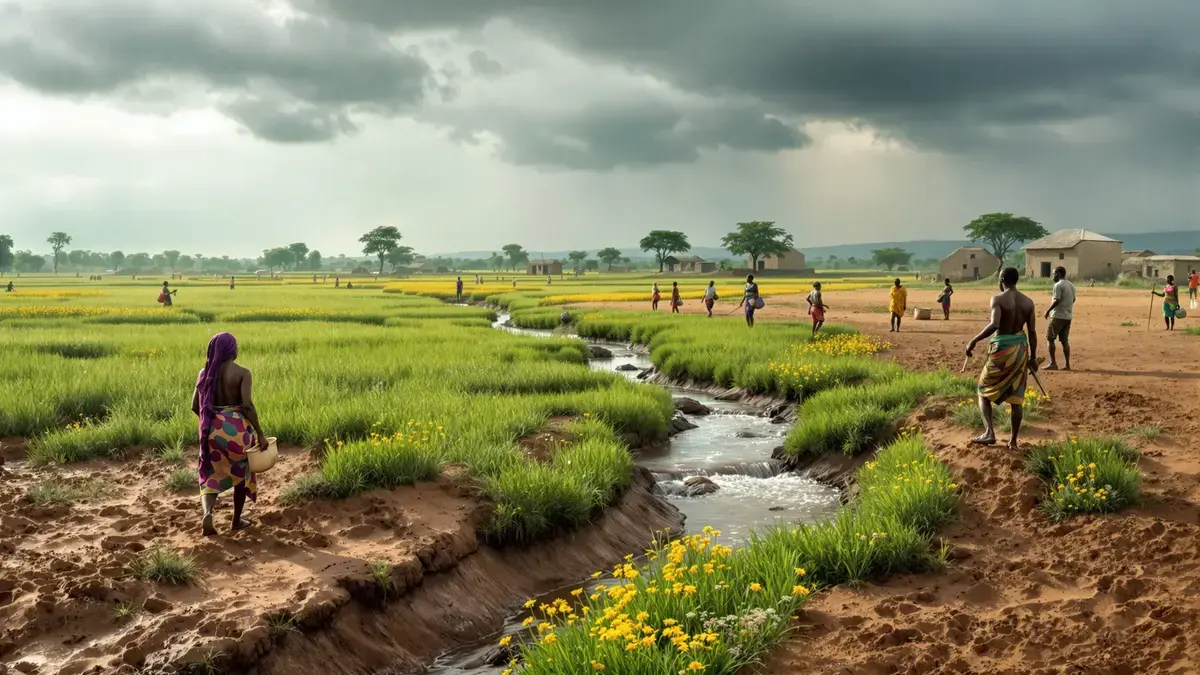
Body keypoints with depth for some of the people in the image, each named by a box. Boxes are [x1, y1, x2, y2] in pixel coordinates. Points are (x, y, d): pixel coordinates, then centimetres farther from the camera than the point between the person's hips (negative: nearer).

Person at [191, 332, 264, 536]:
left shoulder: (205, 373, 2)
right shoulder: (242, 373, -12)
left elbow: (195, 406, 4)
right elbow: (248, 405, -20)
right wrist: (260, 433, -14)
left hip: (213, 430, 3)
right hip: (238, 429, -3)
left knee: (211, 475, 14)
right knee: (240, 473, 19)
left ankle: (208, 512, -13)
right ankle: (236, 520, 28)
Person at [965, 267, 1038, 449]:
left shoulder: (998, 299, -13)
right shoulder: (1028, 302, 4)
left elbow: (994, 325, -27)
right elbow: (1032, 331, 4)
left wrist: (973, 341, -20)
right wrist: (1033, 357, 12)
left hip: (1002, 348, -5)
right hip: (1021, 347, 5)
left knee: (984, 390, 12)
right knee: (1016, 397, 12)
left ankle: (989, 432, -3)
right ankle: (1013, 440, 15)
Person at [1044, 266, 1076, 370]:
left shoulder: (1058, 285, -14)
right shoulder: (1071, 285, 13)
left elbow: (1056, 301, -20)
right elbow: (1073, 299, 17)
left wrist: (1048, 310, -11)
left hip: (1058, 316, -8)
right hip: (1068, 316, 8)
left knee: (1050, 338, -1)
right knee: (1064, 340, 11)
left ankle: (1053, 363, -6)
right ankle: (1067, 364, 8)